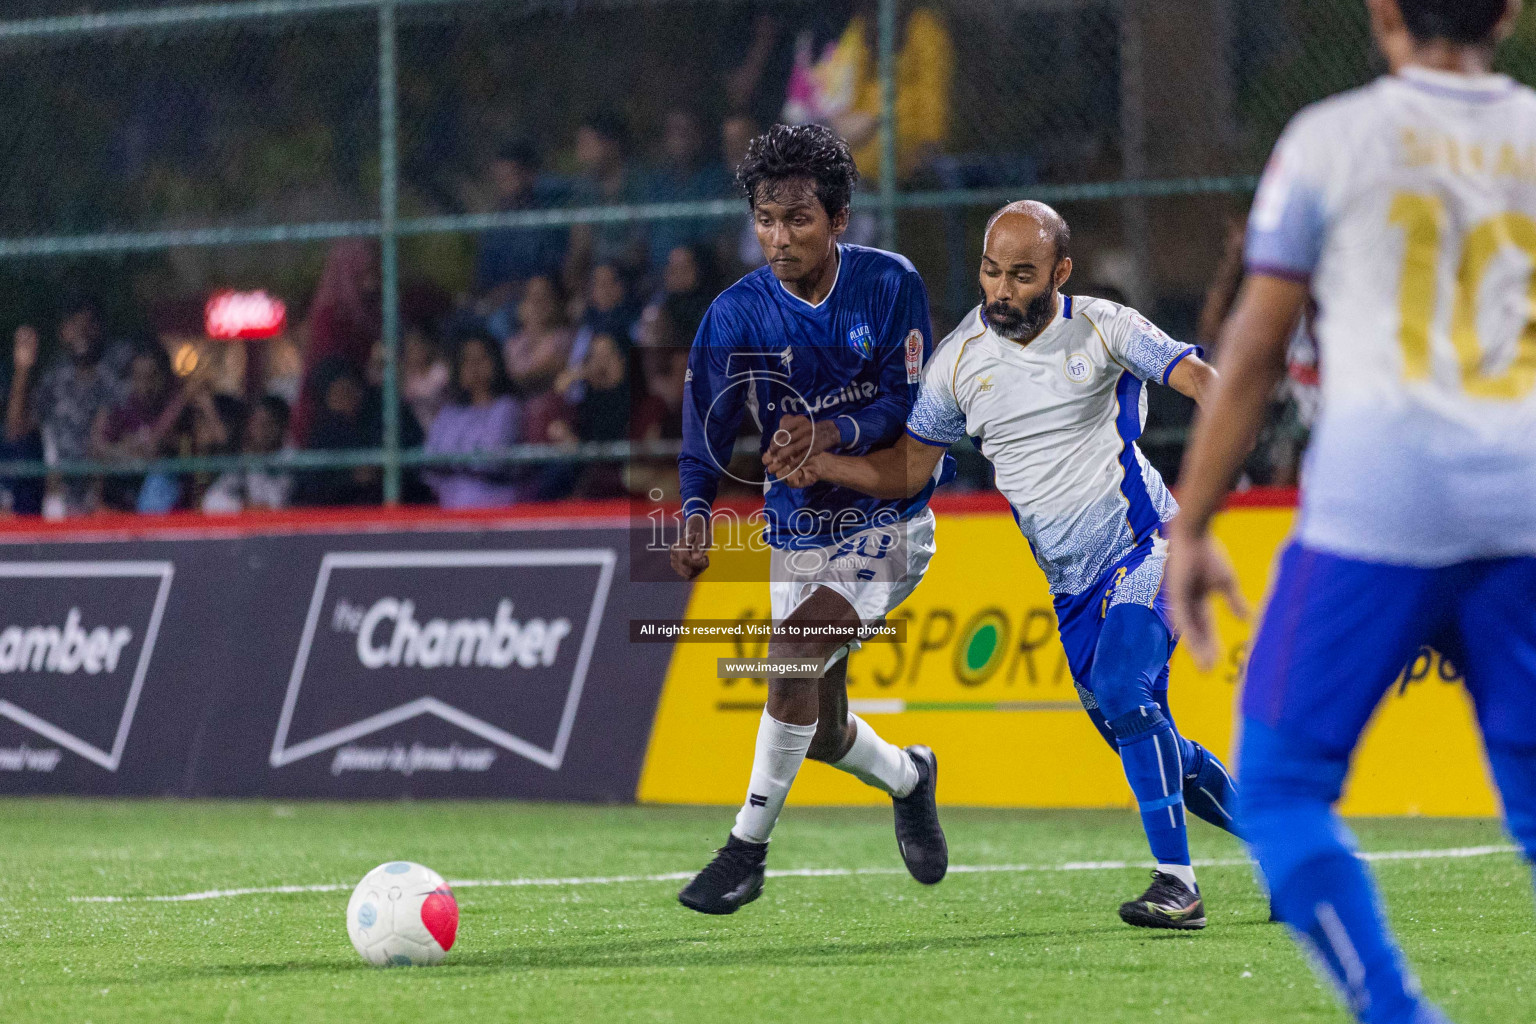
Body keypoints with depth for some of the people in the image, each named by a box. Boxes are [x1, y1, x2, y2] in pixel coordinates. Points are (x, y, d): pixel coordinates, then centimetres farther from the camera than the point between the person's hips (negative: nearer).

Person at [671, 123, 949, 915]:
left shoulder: (891, 285, -11)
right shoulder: (736, 315, -8)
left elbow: (909, 404, -14)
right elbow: (707, 429, -9)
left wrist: (835, 434, -31)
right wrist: (695, 514, -26)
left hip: (885, 519, -3)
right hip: (798, 528, 4)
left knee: (796, 653, -26)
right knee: (824, 735, 9)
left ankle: (747, 849, -17)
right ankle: (908, 777, 44)